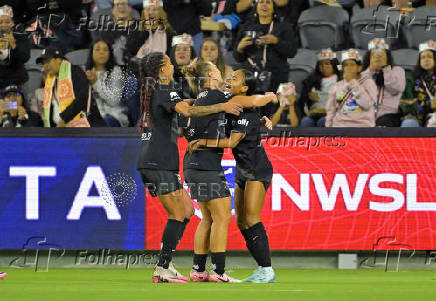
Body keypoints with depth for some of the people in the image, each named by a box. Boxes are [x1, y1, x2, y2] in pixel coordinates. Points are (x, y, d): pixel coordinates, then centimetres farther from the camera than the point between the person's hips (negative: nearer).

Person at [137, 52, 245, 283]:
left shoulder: (148, 91, 18)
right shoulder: (164, 92, -11)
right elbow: (187, 111, -28)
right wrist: (222, 107, -26)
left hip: (147, 161, 10)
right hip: (160, 162, -10)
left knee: (186, 210, 13)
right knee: (177, 215, -7)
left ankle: (165, 263, 9)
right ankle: (162, 269, -9)